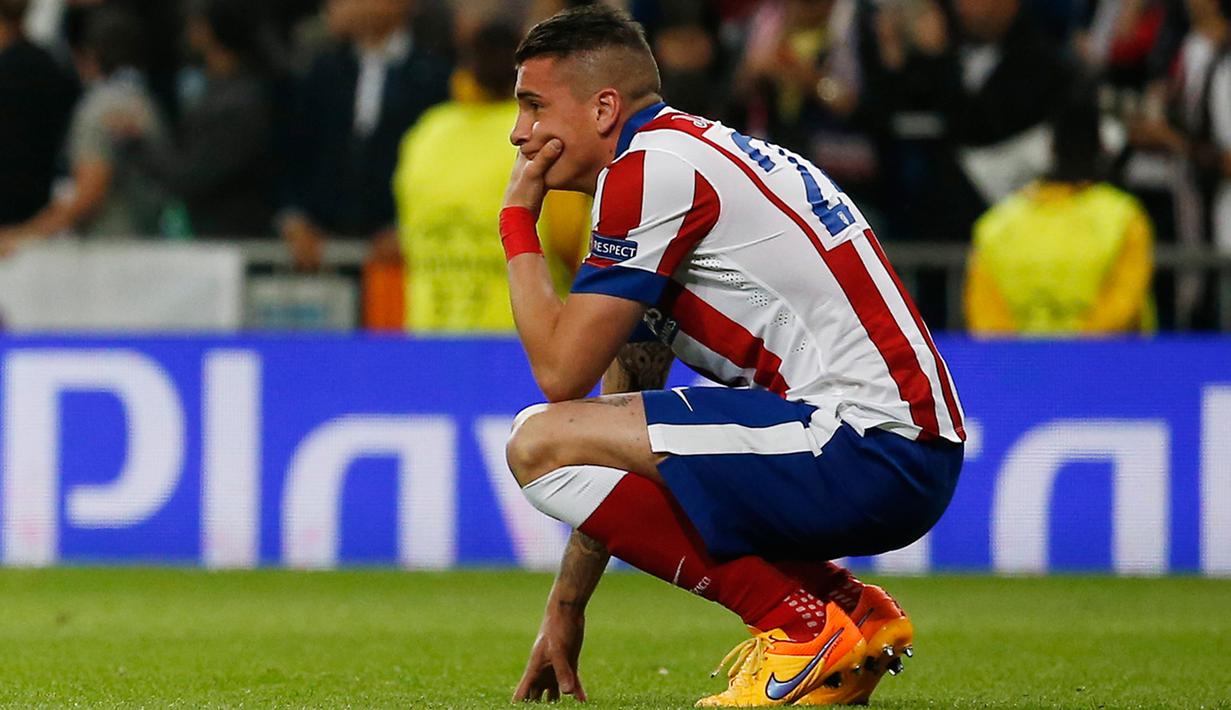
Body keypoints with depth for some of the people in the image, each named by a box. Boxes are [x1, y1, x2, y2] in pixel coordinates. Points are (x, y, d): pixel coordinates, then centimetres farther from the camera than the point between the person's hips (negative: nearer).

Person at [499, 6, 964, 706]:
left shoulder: (650, 167, -9)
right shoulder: (686, 156, 22)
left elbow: (561, 370, -11)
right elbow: (626, 402, 24)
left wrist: (517, 223, 5)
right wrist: (567, 608, 24)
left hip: (867, 447, -10)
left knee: (542, 441, -14)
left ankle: (802, 628, -8)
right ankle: (849, 609, 13)